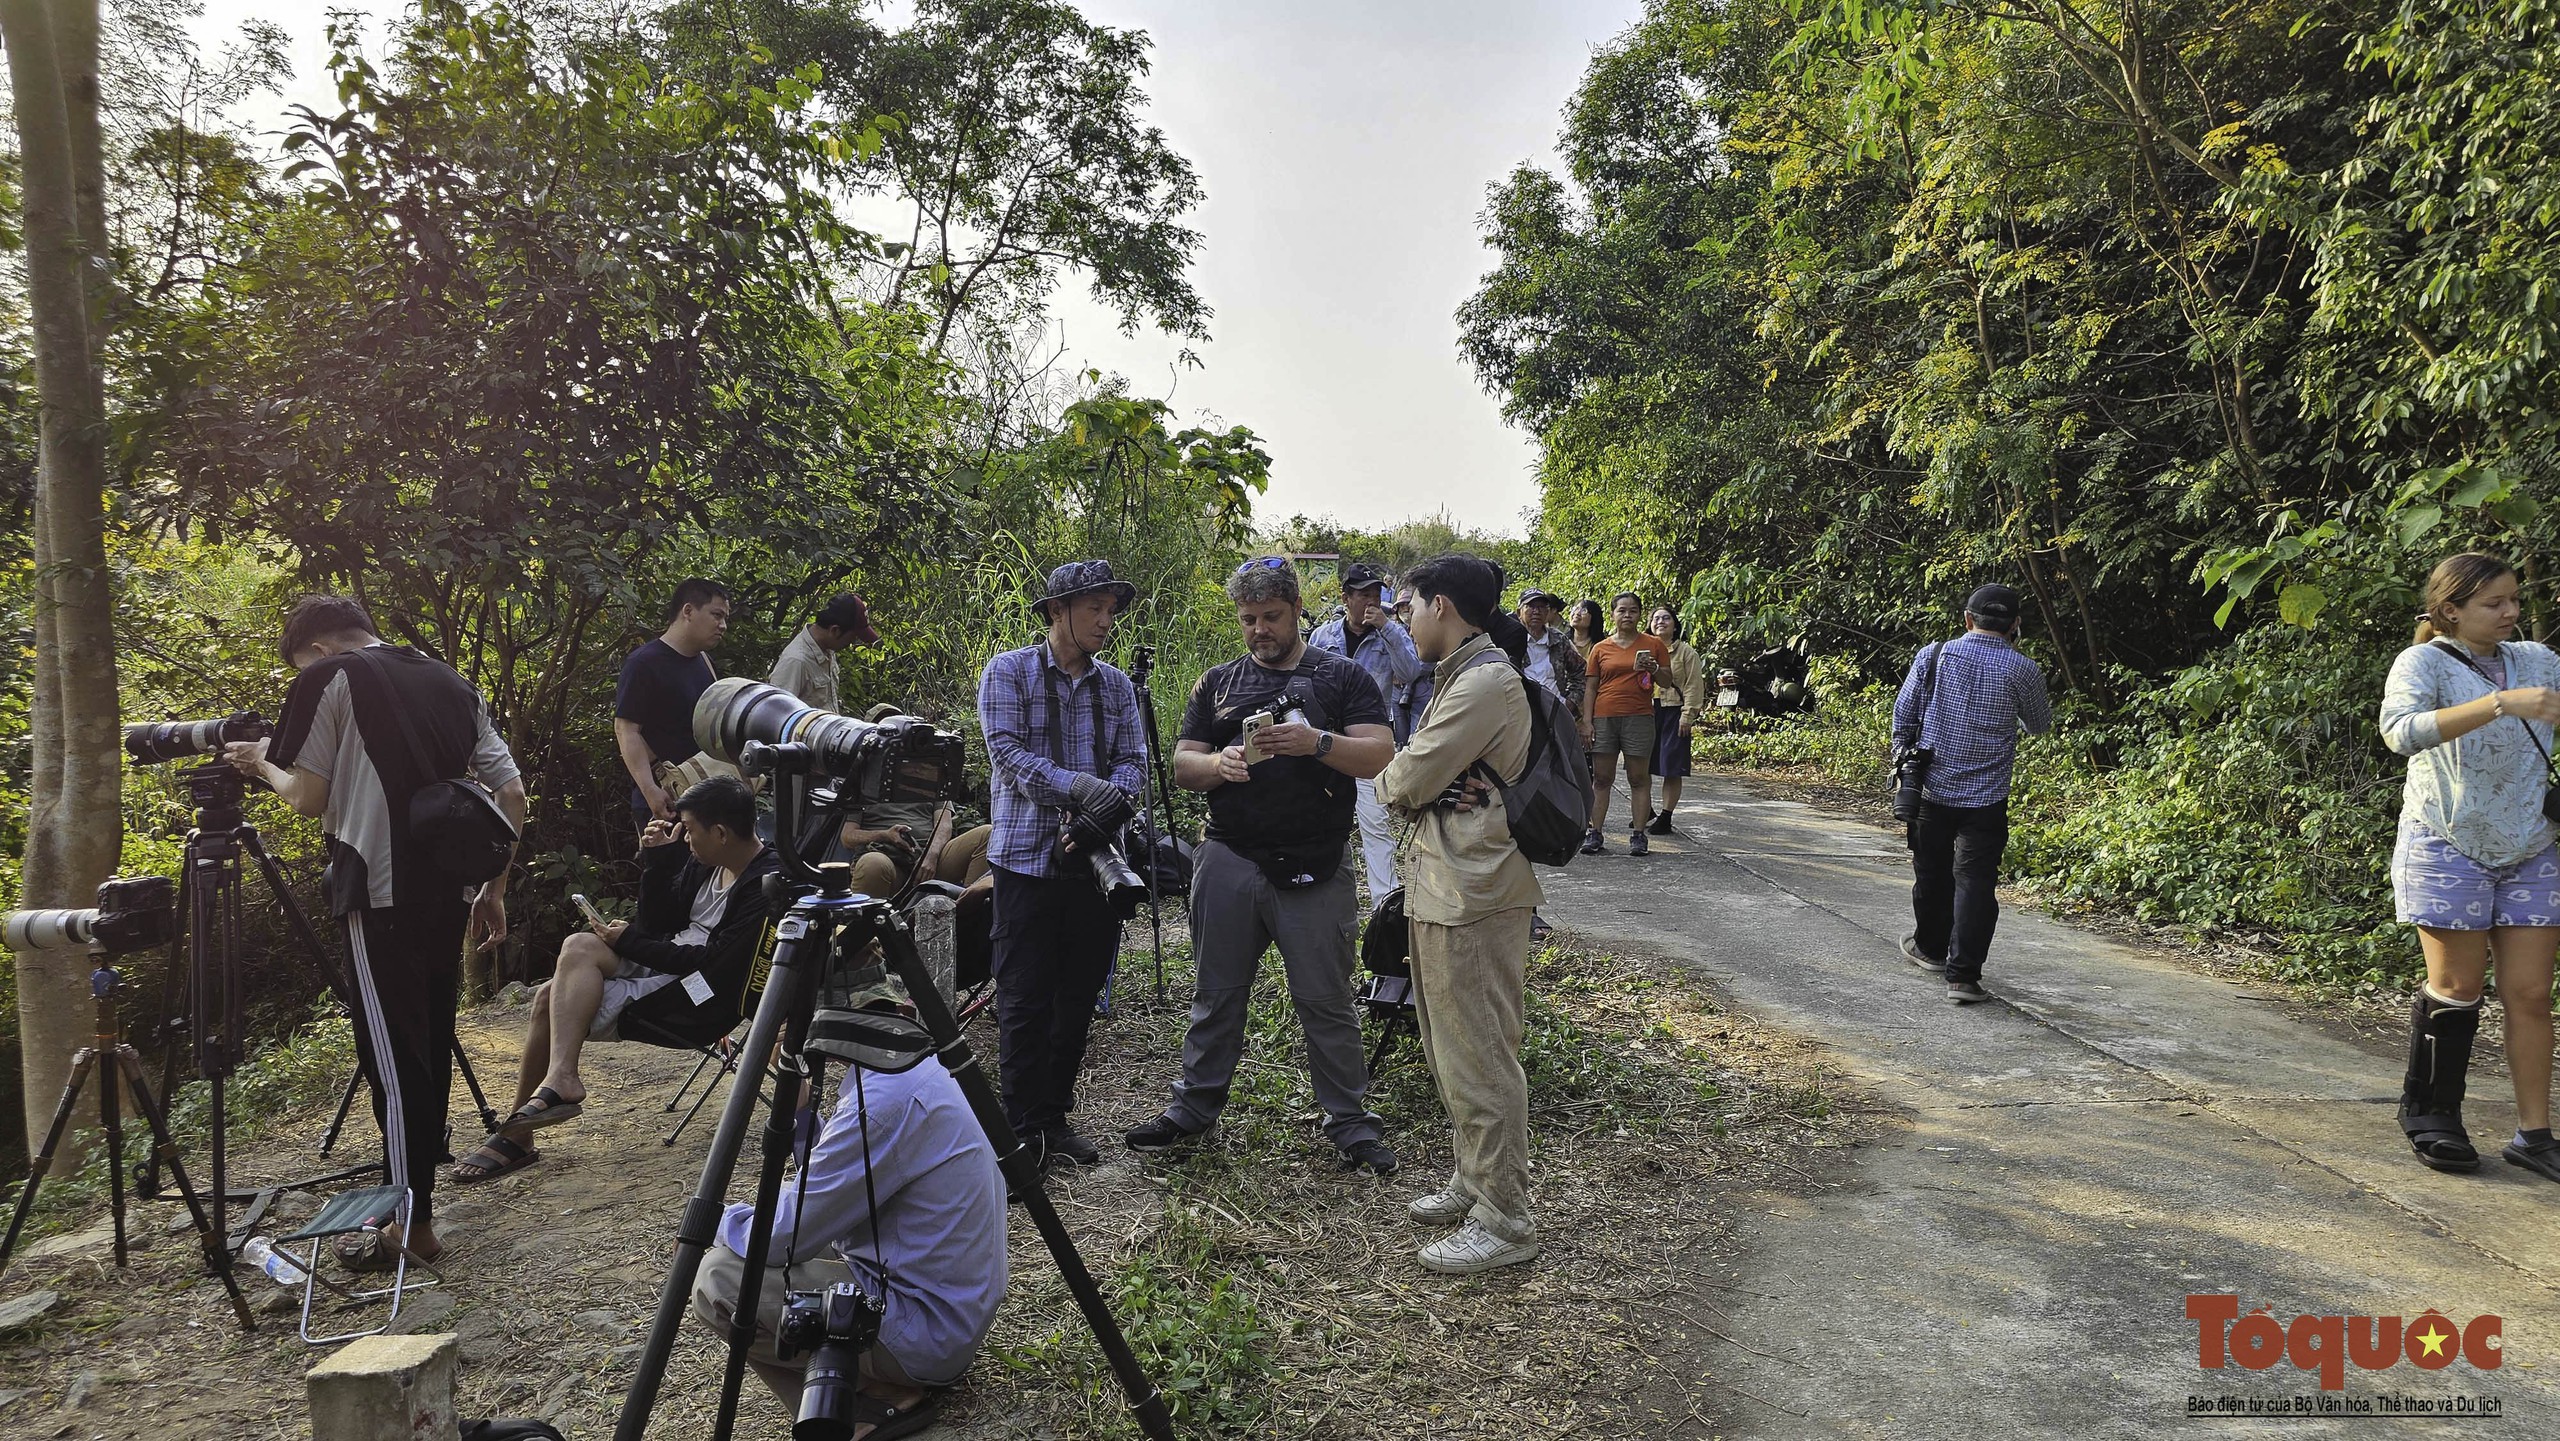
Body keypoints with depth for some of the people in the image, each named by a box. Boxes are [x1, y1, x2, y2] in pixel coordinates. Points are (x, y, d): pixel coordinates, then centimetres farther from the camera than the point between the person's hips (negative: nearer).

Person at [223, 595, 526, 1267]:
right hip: (449, 895, 6)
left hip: (380, 895, -6)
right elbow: (510, 793, 9)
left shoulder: (328, 679, -1)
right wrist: (494, 889, 15)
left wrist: (262, 764, 18)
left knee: (393, 1058, -1)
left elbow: (308, 798, -2)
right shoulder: (454, 684, 14)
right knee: (429, 1046, 16)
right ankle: (418, 1184, 27)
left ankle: (411, 1224, 5)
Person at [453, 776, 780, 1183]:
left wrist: (631, 943, -11)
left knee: (579, 948, -19)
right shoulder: (706, 862, 10)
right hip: (663, 969, 9)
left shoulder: (767, 883, -18)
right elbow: (657, 924, 14)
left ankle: (561, 1080, -18)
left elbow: (715, 962, -21)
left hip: (699, 1002, -9)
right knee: (551, 994, -4)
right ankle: (516, 1132, 5)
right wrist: (657, 859, 1)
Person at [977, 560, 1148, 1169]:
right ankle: (1025, 1125, 10)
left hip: (1095, 860, 5)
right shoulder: (1008, 672, -2)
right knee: (1024, 998, 0)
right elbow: (1007, 753, -13)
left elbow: (1132, 760, 6)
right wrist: (1082, 789, -23)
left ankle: (1055, 1117, 22)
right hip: (1028, 859, -4)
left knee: (1079, 997, 10)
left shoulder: (1116, 684, 11)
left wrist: (1107, 810, -14)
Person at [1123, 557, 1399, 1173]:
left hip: (1316, 868, -2)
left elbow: (1381, 757, -5)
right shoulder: (1219, 683, 12)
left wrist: (1316, 742, -22)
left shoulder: (1342, 677, 4)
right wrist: (1219, 764, -14)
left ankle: (1349, 1121, 17)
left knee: (1327, 1000, 4)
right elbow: (1182, 764, 9)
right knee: (1216, 993, 12)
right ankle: (1194, 1106, 27)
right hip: (1229, 862, 3)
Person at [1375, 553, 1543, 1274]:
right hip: (1444, 886, 11)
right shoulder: (1467, 674, 16)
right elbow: (1424, 783, 12)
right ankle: (1474, 1181, 33)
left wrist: (1385, 777, 5)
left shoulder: (1484, 681, -17)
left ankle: (1504, 1221, 8)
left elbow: (1408, 782, -16)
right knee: (1448, 1046, 19)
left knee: (1477, 1056, -3)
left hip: (1474, 895, -11)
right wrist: (1405, 779, -9)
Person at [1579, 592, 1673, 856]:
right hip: (1604, 718, 1)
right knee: (1601, 778, 1)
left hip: (1639, 718, -1)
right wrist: (1587, 721, 1)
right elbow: (1590, 687, 9)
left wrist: (1654, 669, -10)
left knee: (1638, 778, 0)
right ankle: (1595, 834, 5)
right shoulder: (1600, 648, 10)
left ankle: (1637, 835, 4)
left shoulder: (1653, 645, 8)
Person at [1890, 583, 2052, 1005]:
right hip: (1986, 799, -2)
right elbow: (2040, 725, 10)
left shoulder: (1932, 657, -3)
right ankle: (1963, 975, -5)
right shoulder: (2021, 670, -8)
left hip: (1931, 791, 2)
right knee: (1975, 882, 0)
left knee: (1932, 874, 18)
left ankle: (1930, 947, 38)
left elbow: (1903, 717, 3)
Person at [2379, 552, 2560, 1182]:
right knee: (2457, 989, 2)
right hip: (2448, 848, -5)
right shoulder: (2423, 663, -9)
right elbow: (2401, 730, -29)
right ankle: (2427, 1112, 20)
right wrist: (2503, 703, -36)